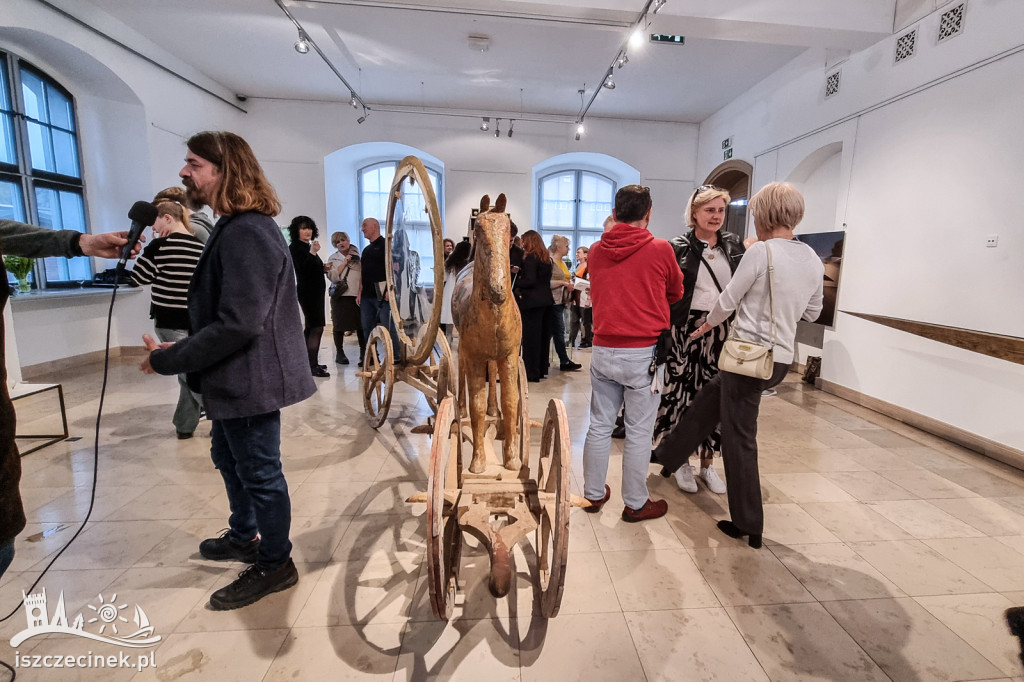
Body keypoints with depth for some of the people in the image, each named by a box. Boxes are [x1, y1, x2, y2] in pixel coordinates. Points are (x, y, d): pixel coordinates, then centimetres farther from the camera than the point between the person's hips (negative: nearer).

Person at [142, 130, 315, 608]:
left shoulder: (247, 234, -23)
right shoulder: (234, 228, 12)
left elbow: (236, 325, -27)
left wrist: (167, 361, -17)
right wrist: (178, 350, 8)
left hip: (251, 380, -11)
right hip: (234, 378, 11)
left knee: (259, 473, 5)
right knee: (229, 459, 25)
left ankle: (275, 565, 27)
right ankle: (244, 537, 48)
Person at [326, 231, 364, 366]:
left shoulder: (358, 256, 12)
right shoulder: (333, 258, 9)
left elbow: (364, 274, 11)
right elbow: (332, 276, -6)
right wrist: (345, 262, -7)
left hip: (358, 295, 0)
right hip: (340, 296, 0)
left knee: (361, 325, -3)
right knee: (339, 325, 3)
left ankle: (363, 353, 5)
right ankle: (339, 353, 16)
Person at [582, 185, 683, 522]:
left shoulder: (596, 250, 4)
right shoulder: (660, 249, -6)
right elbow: (676, 293, 9)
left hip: (603, 350, 4)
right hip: (643, 352, -3)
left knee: (600, 426, 13)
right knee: (639, 431, 7)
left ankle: (594, 494, 27)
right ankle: (635, 504, 20)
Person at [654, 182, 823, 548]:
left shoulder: (761, 251, -15)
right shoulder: (813, 260, 8)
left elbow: (729, 300, -8)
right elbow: (812, 313, 17)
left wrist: (708, 323, 11)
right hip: (781, 358, 8)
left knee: (739, 437, 4)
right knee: (710, 396, 25)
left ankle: (749, 525, 17)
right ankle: (669, 454, 42)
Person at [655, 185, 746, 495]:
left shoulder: (734, 245, 9)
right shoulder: (678, 247, -2)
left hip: (722, 331, 4)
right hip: (687, 329, -3)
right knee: (683, 391, 2)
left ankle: (707, 464, 24)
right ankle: (682, 462, 20)